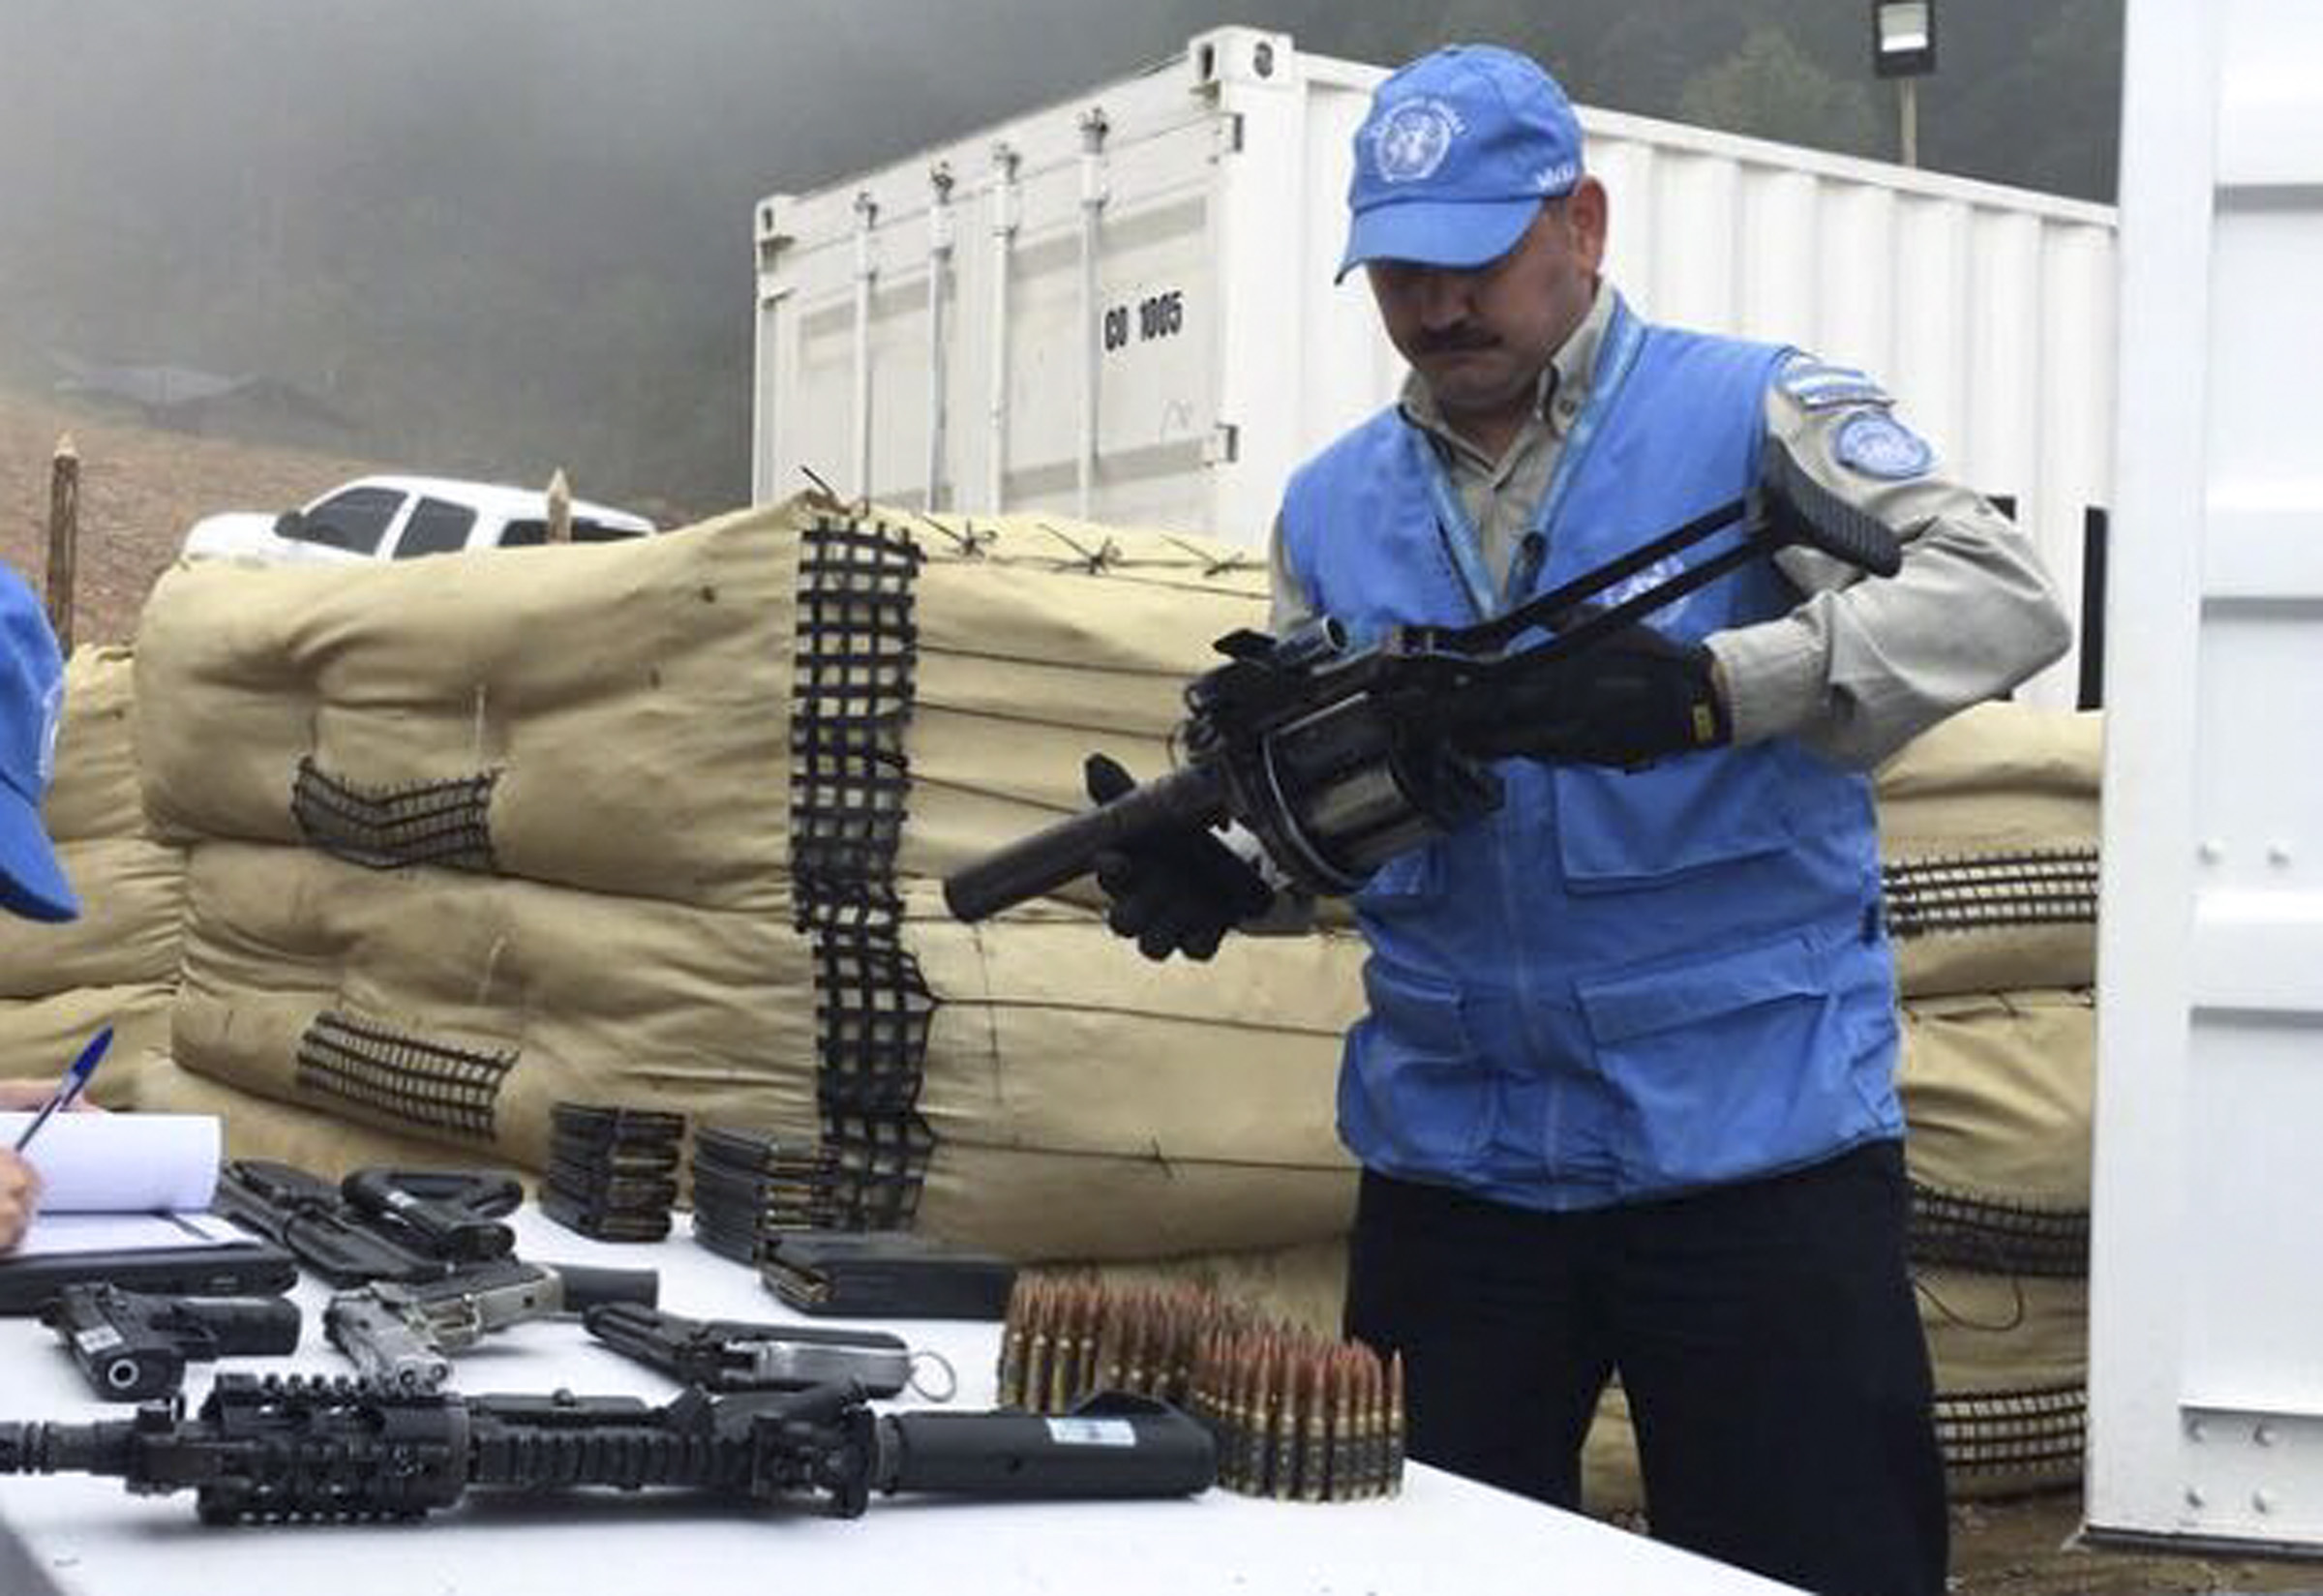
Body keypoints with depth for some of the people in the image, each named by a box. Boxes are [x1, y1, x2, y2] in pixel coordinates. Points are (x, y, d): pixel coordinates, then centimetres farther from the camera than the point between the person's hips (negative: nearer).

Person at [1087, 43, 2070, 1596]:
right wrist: (1214, 877, -8)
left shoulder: (1760, 413, -4)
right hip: (1452, 1160, 5)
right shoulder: (1333, 506, 11)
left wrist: (1709, 687, -30)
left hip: (1754, 1140, -4)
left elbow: (2003, 596, -17)